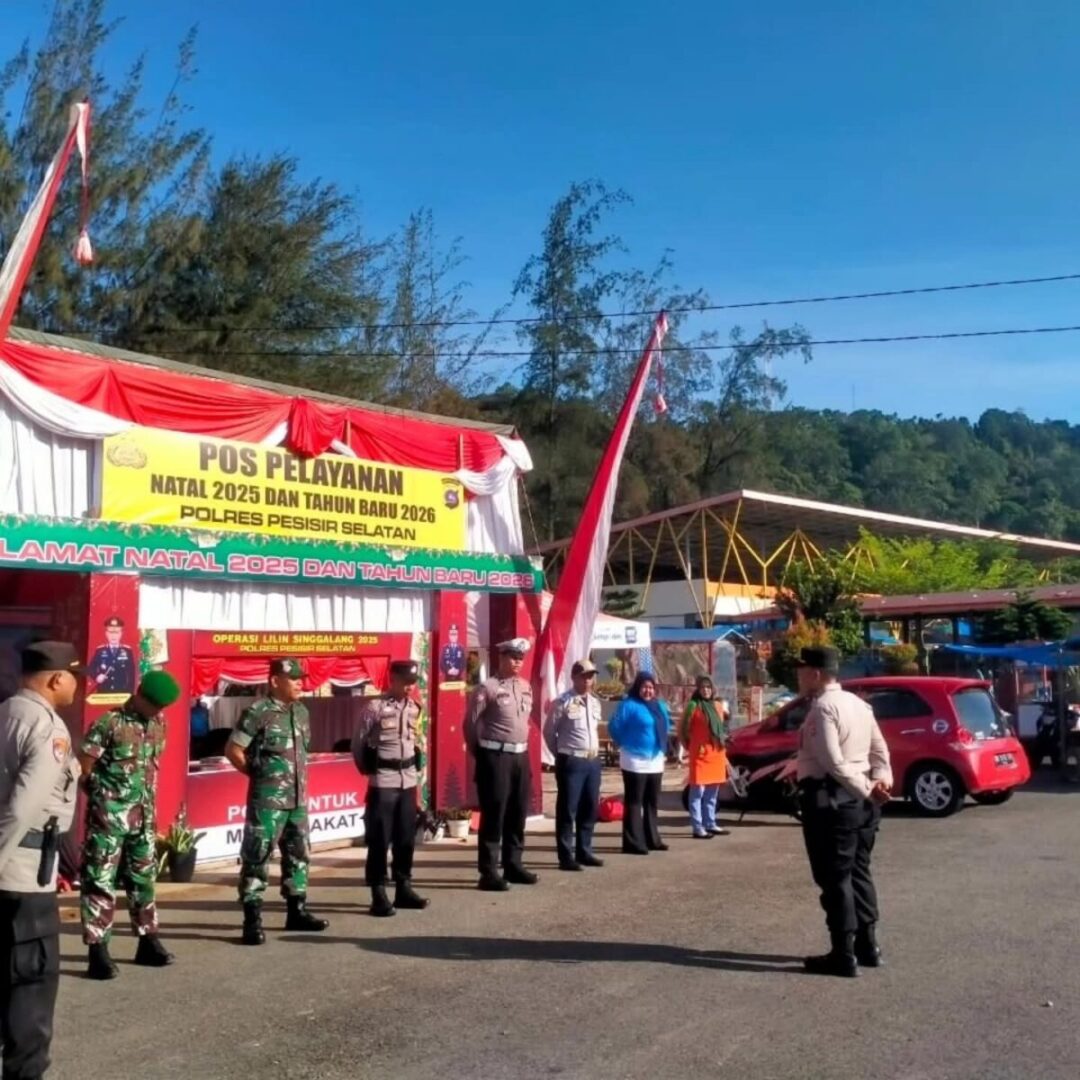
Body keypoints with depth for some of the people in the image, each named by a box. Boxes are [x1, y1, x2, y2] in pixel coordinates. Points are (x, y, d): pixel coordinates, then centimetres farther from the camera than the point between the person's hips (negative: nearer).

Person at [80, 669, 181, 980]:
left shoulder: (158, 725, 6)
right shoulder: (108, 724, -15)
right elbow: (82, 769, -11)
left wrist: (147, 799, 14)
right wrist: (104, 793, 1)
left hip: (144, 815, 7)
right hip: (109, 816, -7)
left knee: (143, 878, 14)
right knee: (101, 881, -2)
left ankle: (148, 942, 24)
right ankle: (98, 952, 2)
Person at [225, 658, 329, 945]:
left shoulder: (302, 712, 10)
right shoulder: (258, 713, -13)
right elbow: (233, 750, -11)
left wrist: (298, 778, 12)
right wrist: (257, 774, -5)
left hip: (298, 799, 8)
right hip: (267, 800, -8)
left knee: (298, 854, 15)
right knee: (257, 858, -3)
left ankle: (297, 911, 26)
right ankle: (252, 920, 3)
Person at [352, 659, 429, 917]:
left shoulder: (415, 709, 8)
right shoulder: (374, 707, -9)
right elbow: (358, 744, -3)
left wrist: (416, 768, 13)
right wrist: (369, 770, 2)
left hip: (408, 780, 6)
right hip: (383, 782, -6)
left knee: (406, 838, 11)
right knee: (380, 839, -1)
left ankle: (403, 888, 21)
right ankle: (379, 895, 4)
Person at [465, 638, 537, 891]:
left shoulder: (526, 687, 11)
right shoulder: (487, 688, -11)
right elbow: (470, 722, -8)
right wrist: (479, 753, 0)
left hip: (521, 756, 7)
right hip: (495, 756, -7)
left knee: (518, 813, 12)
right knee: (494, 814, -3)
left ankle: (513, 865, 24)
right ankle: (488, 872, 3)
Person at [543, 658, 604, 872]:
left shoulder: (595, 702, 10)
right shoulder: (562, 702, -11)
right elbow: (549, 731, -4)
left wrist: (594, 752, 12)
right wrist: (560, 754, 3)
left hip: (593, 760, 7)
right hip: (571, 761, -7)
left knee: (590, 809, 13)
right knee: (567, 810, -1)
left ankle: (584, 852, 24)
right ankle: (566, 857, 5)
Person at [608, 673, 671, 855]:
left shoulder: (660, 706, 13)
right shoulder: (628, 705, -11)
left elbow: (666, 727, 27)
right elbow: (614, 728, -10)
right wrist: (626, 744, 0)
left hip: (655, 761, 8)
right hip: (635, 761, -8)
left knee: (652, 802, 14)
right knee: (634, 802, -7)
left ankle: (652, 839, 23)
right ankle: (633, 843, -5)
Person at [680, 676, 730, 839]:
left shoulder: (718, 705, 13)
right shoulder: (693, 706, -8)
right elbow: (682, 729, -4)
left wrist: (723, 742, 16)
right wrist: (690, 746, 1)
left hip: (717, 754, 7)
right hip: (700, 754, -7)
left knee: (712, 792, 13)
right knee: (698, 792, -5)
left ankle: (710, 824, 22)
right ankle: (698, 828, -5)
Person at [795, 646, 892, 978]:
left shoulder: (823, 708, -16)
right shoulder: (859, 704, 14)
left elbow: (833, 762, -23)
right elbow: (879, 749, 13)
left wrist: (866, 790, -18)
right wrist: (881, 779, -2)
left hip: (831, 799, -9)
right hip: (859, 799, 9)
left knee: (834, 879, -1)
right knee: (858, 873, 17)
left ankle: (843, 955, 3)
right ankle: (867, 946, 24)